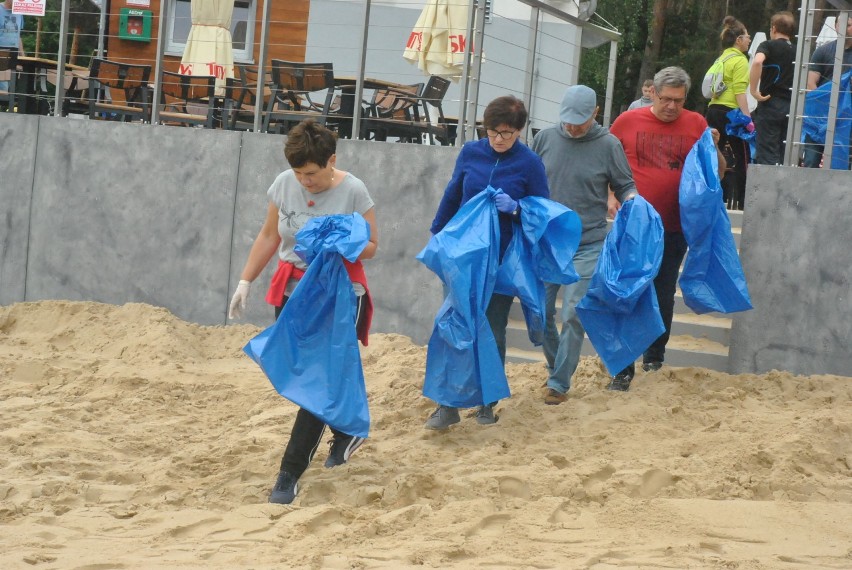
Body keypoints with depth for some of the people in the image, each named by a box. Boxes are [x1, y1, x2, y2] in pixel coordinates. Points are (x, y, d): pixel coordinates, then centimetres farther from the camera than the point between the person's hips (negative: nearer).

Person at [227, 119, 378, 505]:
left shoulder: (353, 192, -13)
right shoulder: (284, 184, -1)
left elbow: (370, 246, -6)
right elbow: (269, 236, 10)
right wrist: (246, 281, 7)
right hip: (293, 291, 5)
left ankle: (290, 474, -8)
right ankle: (347, 432, 38)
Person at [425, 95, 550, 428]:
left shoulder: (530, 163, -8)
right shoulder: (471, 153, -1)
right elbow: (451, 197, 11)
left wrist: (515, 208, -23)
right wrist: (436, 237, 16)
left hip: (504, 260, -2)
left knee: (493, 332, 8)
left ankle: (487, 404, 21)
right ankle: (448, 405, 2)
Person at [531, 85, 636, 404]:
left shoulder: (608, 145, -3)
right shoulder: (545, 139, 3)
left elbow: (625, 187, 5)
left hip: (587, 246, -3)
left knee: (573, 315, -8)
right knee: (540, 312, 7)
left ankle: (559, 383, 2)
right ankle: (555, 366, 29)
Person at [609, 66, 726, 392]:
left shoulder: (696, 124, 2)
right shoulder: (628, 122, -1)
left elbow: (718, 173, 7)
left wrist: (714, 147, -12)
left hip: (675, 228, 2)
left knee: (664, 297, 13)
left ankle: (654, 359, 28)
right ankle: (623, 369, 2)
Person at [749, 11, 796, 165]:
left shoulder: (768, 46, -1)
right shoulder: (797, 51, 14)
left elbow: (757, 62, -23)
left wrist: (754, 90, -18)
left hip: (770, 104, -5)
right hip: (791, 107, 5)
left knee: (767, 154, -8)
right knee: (784, 156, 7)